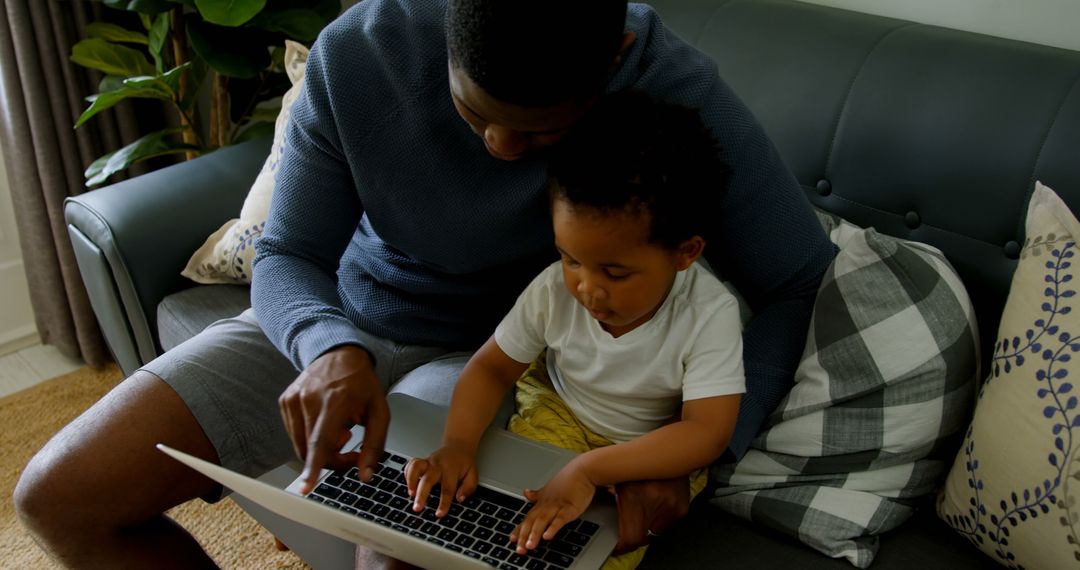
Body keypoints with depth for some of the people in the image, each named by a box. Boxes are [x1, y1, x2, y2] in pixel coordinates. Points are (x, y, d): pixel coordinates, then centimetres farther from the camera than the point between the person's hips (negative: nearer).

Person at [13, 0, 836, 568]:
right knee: (58, 496, -3)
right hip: (335, 327, 3)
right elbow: (288, 254, -10)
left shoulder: (675, 92, -25)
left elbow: (804, 280, -19)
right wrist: (328, 345, -33)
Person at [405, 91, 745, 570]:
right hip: (559, 413, 3)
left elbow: (708, 433, -34)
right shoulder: (554, 289, -20)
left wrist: (588, 470, -43)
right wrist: (458, 443, -28)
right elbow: (491, 367, -8)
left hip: (655, 448, -2)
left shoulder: (710, 315, -29)